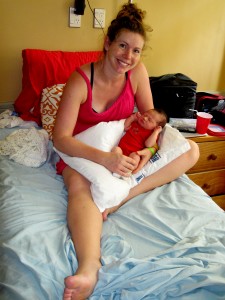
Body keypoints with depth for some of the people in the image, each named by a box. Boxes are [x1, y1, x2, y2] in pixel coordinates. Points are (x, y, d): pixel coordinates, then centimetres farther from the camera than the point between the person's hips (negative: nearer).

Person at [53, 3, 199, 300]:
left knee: (191, 151, -13)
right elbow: (61, 137, -24)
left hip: (123, 149, 5)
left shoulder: (138, 71, -6)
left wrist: (149, 148, -24)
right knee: (80, 184, -40)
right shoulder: (80, 80, -19)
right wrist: (103, 158, -39)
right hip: (84, 152, -4)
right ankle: (89, 269, -61)